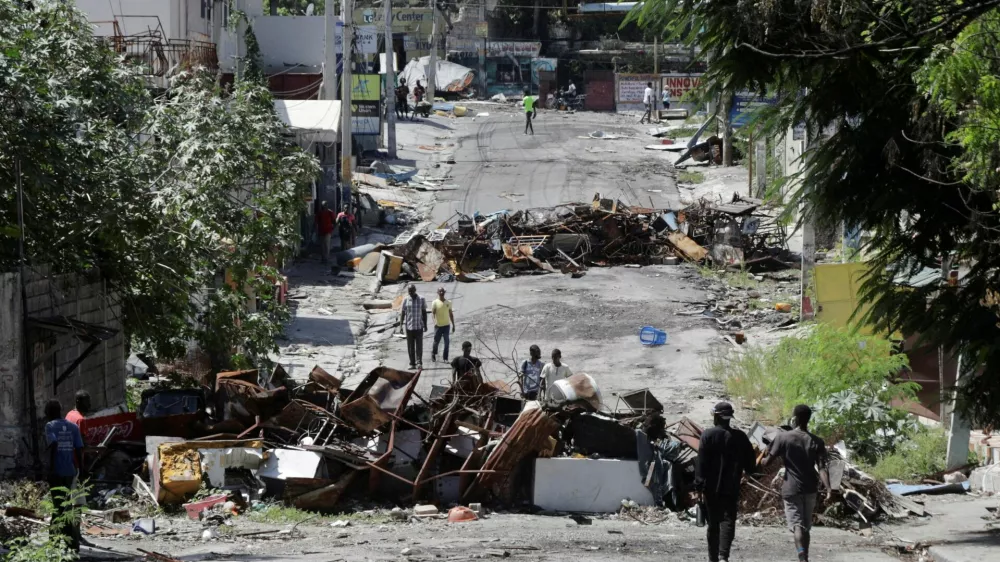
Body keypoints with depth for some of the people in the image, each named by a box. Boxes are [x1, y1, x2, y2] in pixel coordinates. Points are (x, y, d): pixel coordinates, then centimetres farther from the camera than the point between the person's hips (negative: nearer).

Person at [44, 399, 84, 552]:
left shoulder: (50, 426, -4)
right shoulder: (73, 427, 11)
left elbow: (53, 444, -19)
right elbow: (79, 449, 6)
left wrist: (51, 467, -16)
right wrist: (80, 469, 11)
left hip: (57, 471, -5)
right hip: (70, 471, 5)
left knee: (59, 507, -2)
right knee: (66, 505, 17)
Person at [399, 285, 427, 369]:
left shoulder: (421, 299, 2)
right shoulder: (405, 300, 4)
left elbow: (424, 313, 5)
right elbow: (403, 313, 8)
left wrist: (425, 325, 1)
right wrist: (401, 325, 2)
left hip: (419, 326, -2)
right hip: (409, 326, 2)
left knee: (419, 345, -9)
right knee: (410, 346, 4)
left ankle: (419, 362, -12)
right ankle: (412, 363, 8)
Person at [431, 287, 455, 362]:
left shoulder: (448, 302, 6)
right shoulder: (435, 302, -4)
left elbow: (451, 314, 11)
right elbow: (433, 313, -9)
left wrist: (453, 325, 11)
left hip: (446, 325, 2)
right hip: (438, 325, -2)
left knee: (447, 342, -2)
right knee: (436, 341, 6)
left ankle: (445, 357, 5)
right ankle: (433, 354, 29)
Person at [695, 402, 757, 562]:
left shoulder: (708, 435, -8)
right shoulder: (740, 437, 1)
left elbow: (701, 463, -11)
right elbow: (750, 464, 5)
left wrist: (700, 486, -8)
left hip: (711, 488, -1)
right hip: (731, 488, 1)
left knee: (713, 523, 11)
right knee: (728, 521, -2)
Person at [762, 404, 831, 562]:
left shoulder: (783, 437, -8)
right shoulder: (817, 442, -1)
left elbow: (768, 460, -6)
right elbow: (822, 468, -11)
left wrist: (756, 465, 14)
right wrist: (828, 489, -16)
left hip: (791, 489, -3)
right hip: (810, 489, 3)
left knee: (797, 525, -8)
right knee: (806, 526, 17)